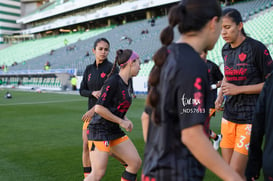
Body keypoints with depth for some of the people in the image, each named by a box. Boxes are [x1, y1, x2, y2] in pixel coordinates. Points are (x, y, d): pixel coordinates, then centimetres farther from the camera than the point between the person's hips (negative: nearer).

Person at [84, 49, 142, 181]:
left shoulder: (125, 83, 11)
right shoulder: (113, 82, -17)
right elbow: (99, 108, -21)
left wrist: (125, 120, 6)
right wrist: (121, 121, -14)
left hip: (114, 131, 9)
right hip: (100, 130, -9)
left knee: (136, 163, 6)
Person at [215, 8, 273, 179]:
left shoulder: (257, 48, -11)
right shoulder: (226, 50, 9)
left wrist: (238, 89, -17)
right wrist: (221, 95, 9)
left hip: (250, 118, -6)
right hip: (229, 115, 7)